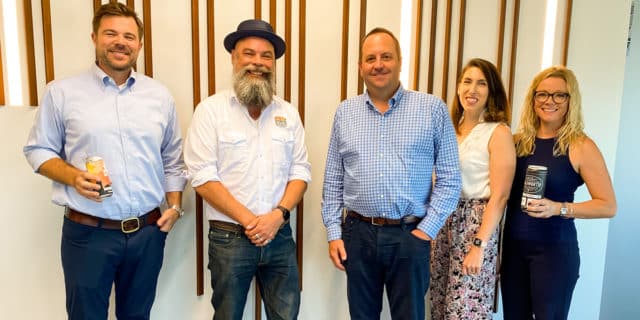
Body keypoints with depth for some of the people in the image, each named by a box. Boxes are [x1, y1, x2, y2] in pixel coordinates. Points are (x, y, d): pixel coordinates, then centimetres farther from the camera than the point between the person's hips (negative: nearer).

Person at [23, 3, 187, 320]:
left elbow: (172, 159, 11)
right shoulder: (61, 92, -2)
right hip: (88, 233, -2)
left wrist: (174, 205, 2)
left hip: (148, 231, 3)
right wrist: (73, 177, -16)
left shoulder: (160, 95, 6)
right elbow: (38, 150, 3)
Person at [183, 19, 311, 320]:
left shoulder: (288, 113, 7)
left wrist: (277, 215, -11)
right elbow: (203, 177, -11)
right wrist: (249, 220, -14)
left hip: (280, 236, 3)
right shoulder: (211, 110, -5)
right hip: (229, 238, -3)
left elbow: (300, 171, 5)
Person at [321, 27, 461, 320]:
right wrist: (333, 233, 2)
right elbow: (333, 181, 7)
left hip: (410, 236, -2)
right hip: (358, 234, 2)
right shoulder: (345, 112, 5)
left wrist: (427, 229, -7)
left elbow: (449, 177, -2)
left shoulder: (433, 108, -2)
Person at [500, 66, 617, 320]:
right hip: (513, 246, 4)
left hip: (554, 249, -4)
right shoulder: (518, 141, 3)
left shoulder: (581, 146, -8)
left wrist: (558, 208, -22)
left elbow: (608, 206, -8)